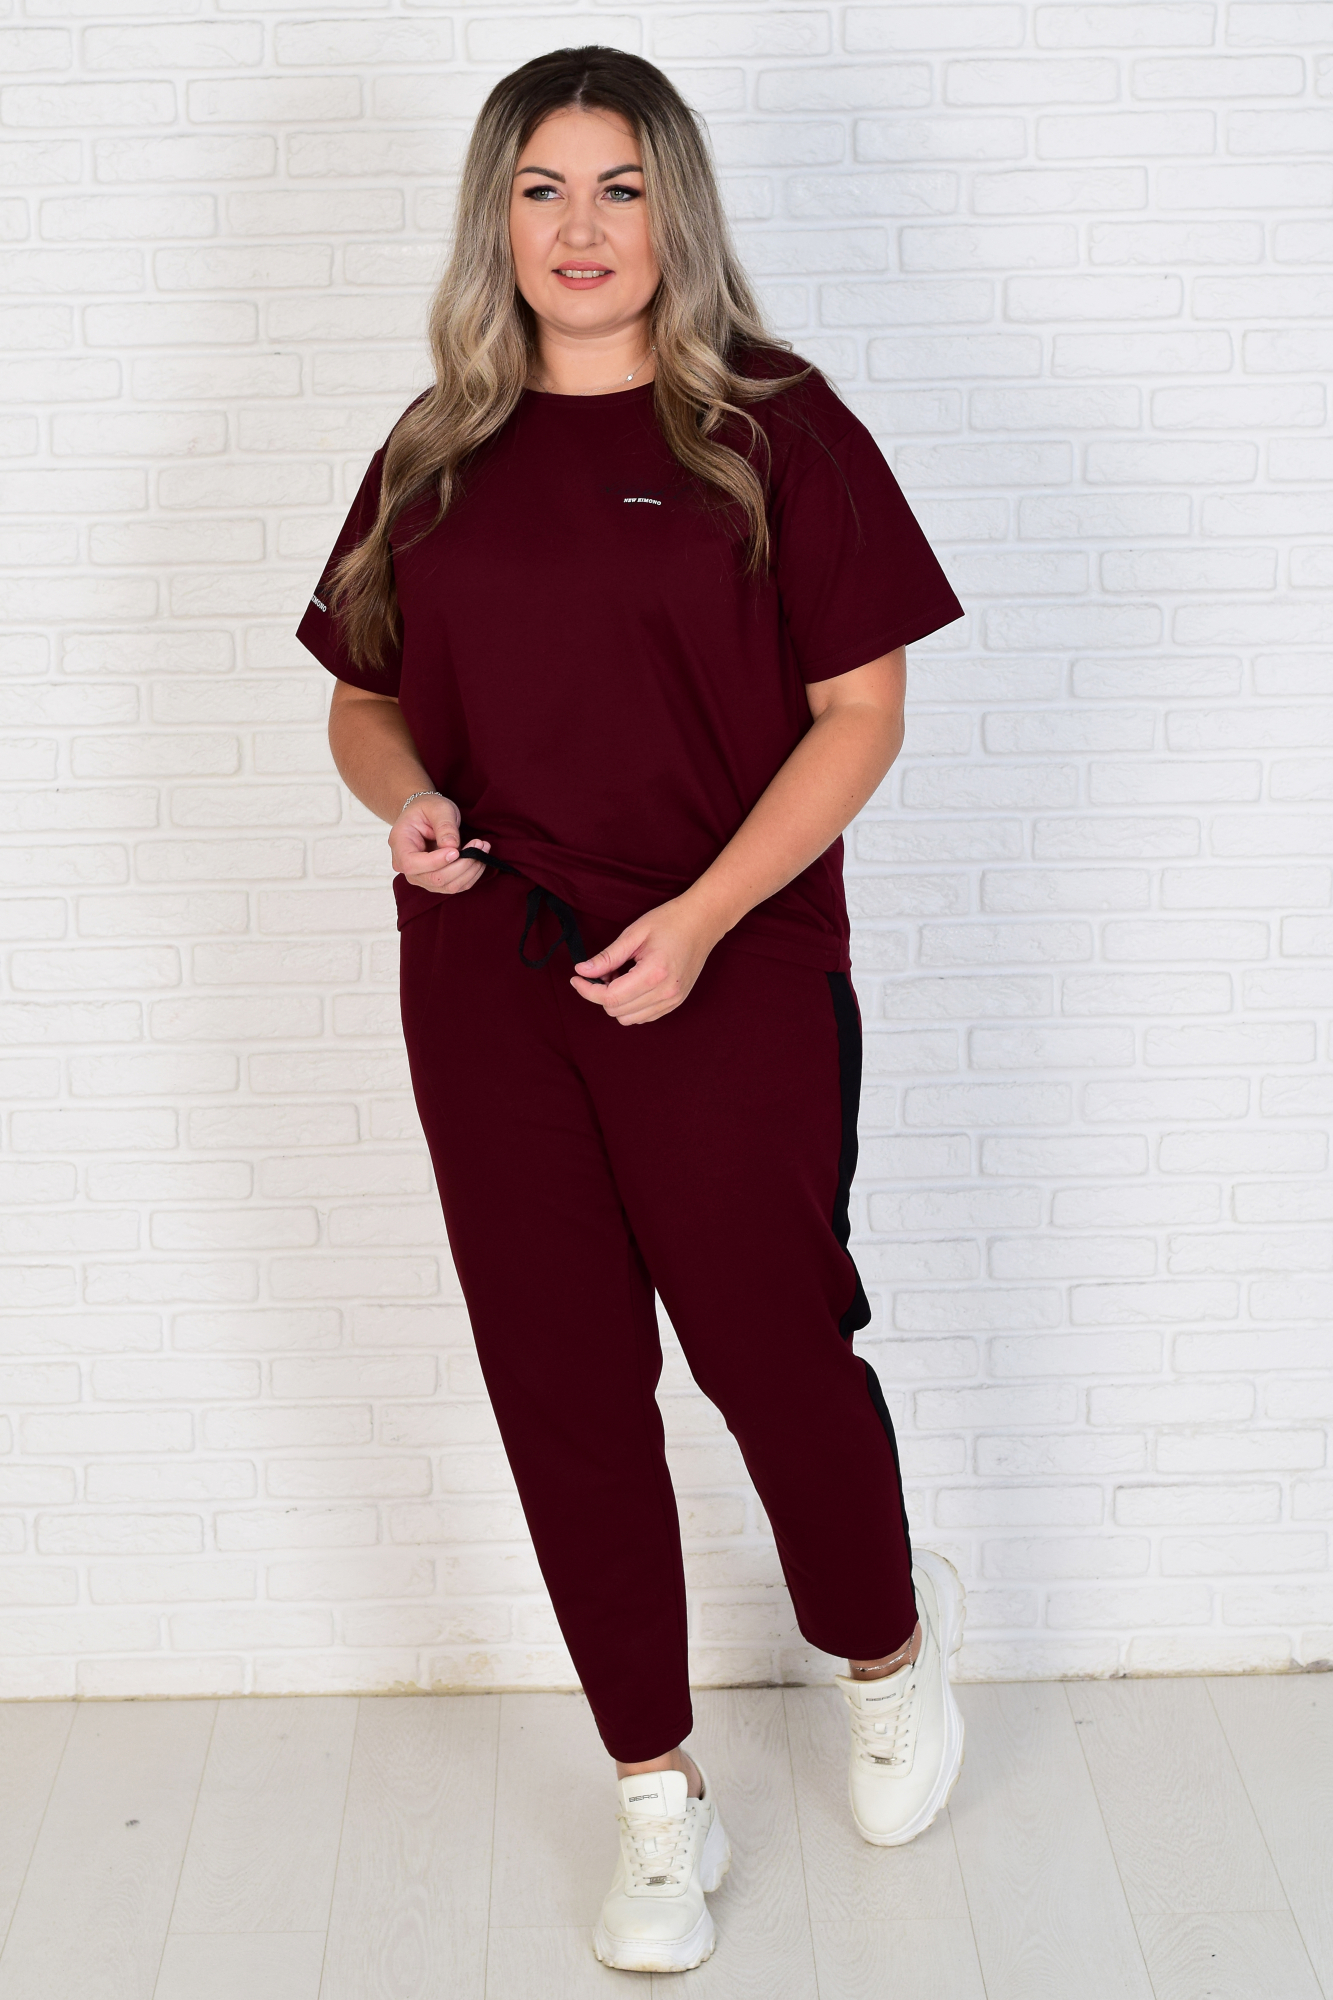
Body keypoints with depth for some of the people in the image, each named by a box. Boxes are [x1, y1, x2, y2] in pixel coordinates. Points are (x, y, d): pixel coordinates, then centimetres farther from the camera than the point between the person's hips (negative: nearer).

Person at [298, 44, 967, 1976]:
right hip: (486, 984, 4)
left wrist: (702, 916, -16)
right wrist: (405, 795, -6)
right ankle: (660, 1803, 25)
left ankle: (891, 1650, 37)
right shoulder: (436, 453, 10)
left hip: (731, 975, -4)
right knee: (563, 1387, 8)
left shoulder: (771, 426, -2)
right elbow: (366, 697, 17)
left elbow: (860, 708, -5)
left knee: (773, 1347, 4)